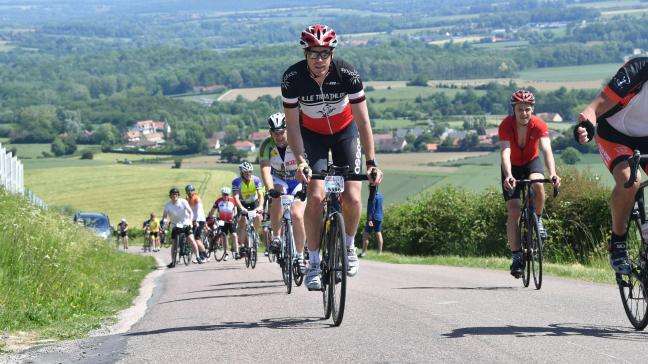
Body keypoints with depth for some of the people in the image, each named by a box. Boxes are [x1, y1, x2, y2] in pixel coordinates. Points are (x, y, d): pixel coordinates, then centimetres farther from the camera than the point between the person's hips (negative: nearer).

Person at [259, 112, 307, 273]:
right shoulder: (267, 146, -20)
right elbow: (265, 169, -33)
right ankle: (276, 238, -18)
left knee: (297, 215, -19)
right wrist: (270, 189, -51)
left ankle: (300, 256, -4)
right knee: (277, 197, -33)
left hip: (299, 182, -1)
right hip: (279, 180, 1)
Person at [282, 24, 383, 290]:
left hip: (344, 132, 0)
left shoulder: (348, 75, -27)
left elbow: (363, 121, -23)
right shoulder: (292, 78, -26)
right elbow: (292, 125, -20)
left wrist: (371, 162, -30)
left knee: (351, 198, -12)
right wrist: (300, 161, -32)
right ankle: (314, 263, -5)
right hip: (311, 135, 0)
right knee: (316, 197, -17)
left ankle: (348, 246, 17)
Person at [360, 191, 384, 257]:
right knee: (378, 234, 8)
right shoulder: (380, 195, 10)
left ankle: (364, 252, -4)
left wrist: (369, 219, -21)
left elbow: (371, 209, -20)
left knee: (365, 235, -3)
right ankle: (380, 252, 5)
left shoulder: (373, 197, -16)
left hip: (373, 218, -8)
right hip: (380, 218, 8)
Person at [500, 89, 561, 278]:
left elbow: (546, 150, -37)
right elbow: (505, 152, -39)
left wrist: (552, 174, -54)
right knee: (513, 211, -11)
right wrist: (508, 176, -56)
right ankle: (516, 257, -5)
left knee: (538, 184, -34)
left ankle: (538, 219, -7)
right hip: (513, 167, -1)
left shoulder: (539, 125, -25)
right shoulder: (506, 125, -27)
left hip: (531, 162, 1)